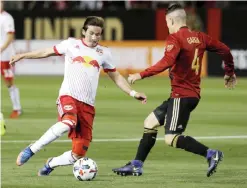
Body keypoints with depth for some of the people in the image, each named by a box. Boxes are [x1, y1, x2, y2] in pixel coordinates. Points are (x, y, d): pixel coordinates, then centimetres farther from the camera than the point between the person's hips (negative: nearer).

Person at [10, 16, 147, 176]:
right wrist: (23, 56, 15)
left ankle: (51, 164, 27)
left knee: (78, 155, -4)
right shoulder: (71, 44, 8)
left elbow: (116, 77, 24)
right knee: (69, 122, -40)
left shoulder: (104, 53, 14)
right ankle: (31, 150, -25)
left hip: (88, 104, 3)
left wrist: (133, 93, 13)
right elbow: (46, 52, 19)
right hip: (68, 96, -3)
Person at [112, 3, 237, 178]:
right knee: (150, 122, 16)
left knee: (171, 139, -11)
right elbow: (224, 50, 14)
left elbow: (167, 62, -28)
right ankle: (136, 166, 19)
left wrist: (141, 75, -27)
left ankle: (211, 154, -17)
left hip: (182, 96, -9)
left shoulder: (175, 38, -12)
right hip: (193, 94, 9)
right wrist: (230, 73, 29)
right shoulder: (199, 37, 10)